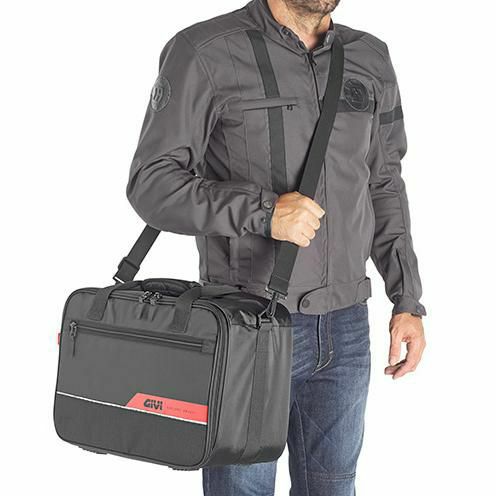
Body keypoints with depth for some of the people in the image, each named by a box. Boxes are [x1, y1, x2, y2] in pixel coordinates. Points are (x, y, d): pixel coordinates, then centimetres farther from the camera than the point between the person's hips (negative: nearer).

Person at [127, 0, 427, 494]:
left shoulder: (370, 59, 5)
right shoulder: (204, 51, -11)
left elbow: (383, 187, 13)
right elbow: (152, 184, -13)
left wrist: (408, 302, 8)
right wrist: (263, 212, -25)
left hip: (345, 326, 5)